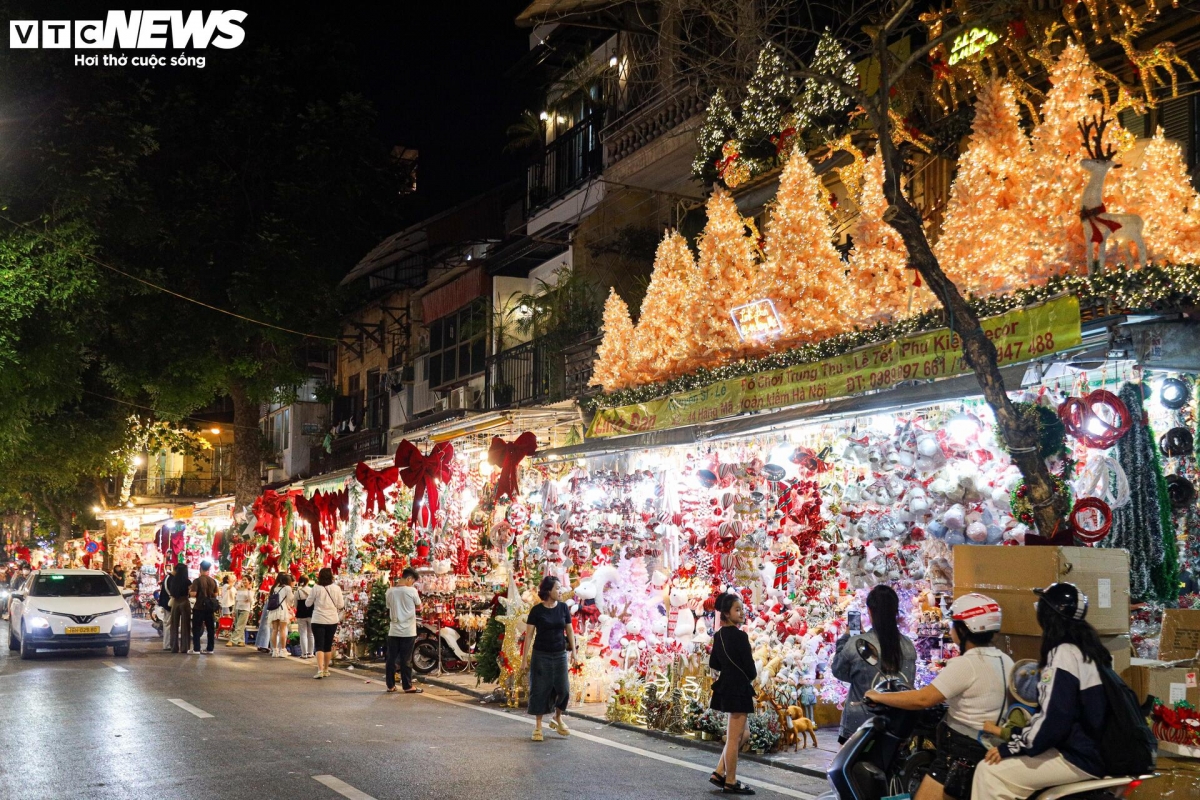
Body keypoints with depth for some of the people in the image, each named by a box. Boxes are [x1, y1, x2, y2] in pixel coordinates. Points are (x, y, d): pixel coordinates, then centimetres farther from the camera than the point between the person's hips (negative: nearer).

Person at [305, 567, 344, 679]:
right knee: (328, 646, 15)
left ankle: (320, 670, -15)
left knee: (319, 646, -1)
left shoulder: (316, 589, -9)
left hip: (318, 620, -2)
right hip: (332, 620, 2)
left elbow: (308, 603, 0)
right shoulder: (336, 588, -4)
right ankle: (326, 670, 25)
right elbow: (341, 605, 1)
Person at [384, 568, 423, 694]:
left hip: (394, 630, 4)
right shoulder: (412, 591, -11)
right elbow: (419, 607, 1)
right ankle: (408, 687, 7)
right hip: (408, 631, -4)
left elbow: (389, 610, 11)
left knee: (391, 659, 9)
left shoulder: (390, 591, 3)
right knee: (406, 660, 1)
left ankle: (391, 686, 14)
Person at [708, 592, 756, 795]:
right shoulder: (739, 636, -18)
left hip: (726, 687, 9)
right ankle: (730, 782, 12)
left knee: (743, 734, 20)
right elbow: (750, 668, -15)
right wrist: (751, 675, 6)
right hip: (738, 689, -9)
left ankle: (719, 773, 20)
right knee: (734, 738, 2)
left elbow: (714, 663, 15)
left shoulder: (719, 635, 8)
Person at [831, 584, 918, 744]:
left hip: (860, 725, -4)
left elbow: (839, 671, 1)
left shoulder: (856, 644, -16)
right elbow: (909, 683, 8)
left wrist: (844, 639, 10)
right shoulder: (908, 646, -3)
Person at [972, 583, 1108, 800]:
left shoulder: (1064, 653, -18)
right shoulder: (1088, 647, 12)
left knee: (989, 772, -12)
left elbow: (1053, 721, -24)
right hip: (1095, 750, 10)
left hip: (1078, 758, -10)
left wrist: (1010, 748, -14)